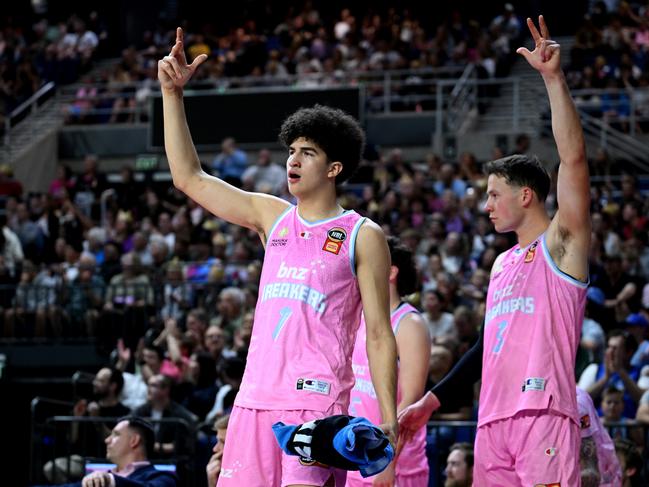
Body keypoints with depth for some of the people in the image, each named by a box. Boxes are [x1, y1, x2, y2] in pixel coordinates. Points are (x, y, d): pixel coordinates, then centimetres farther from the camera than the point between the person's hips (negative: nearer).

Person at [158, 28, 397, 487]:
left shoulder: (363, 237, 2)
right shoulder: (272, 216, 16)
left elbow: (380, 334, 0)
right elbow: (189, 177, 17)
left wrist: (388, 419, -7)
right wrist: (173, 94, 11)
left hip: (318, 401, -5)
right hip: (255, 399, 5)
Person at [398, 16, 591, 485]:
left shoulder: (562, 244, 0)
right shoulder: (503, 263, 23)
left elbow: (573, 157, -13)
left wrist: (554, 77, -20)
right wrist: (432, 399, 27)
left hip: (544, 415, -8)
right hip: (494, 420, 8)